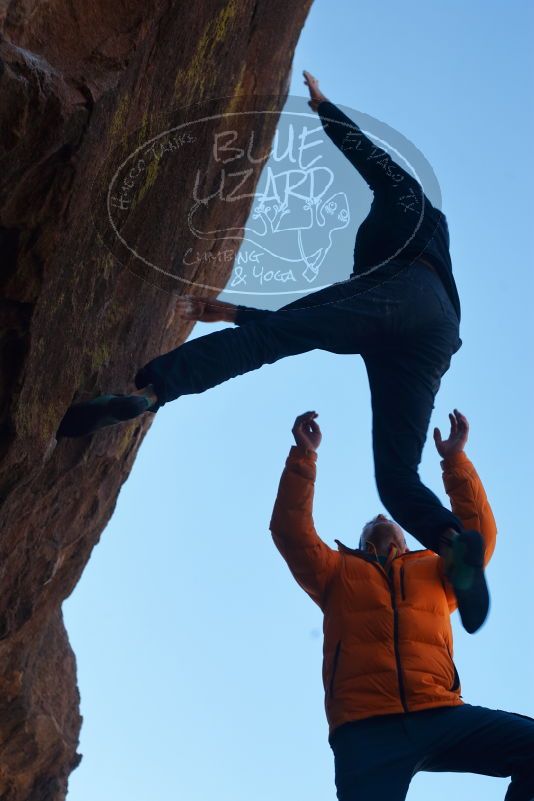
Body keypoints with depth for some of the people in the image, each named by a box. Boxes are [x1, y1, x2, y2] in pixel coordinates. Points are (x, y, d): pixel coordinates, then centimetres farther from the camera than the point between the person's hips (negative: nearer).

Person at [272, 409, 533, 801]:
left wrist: (455, 459, 13)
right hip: (365, 728, -1)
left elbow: (479, 534, 16)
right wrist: (304, 454, 10)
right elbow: (291, 530, 15)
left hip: (441, 716, 2)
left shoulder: (435, 571, 29)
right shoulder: (338, 573, 26)